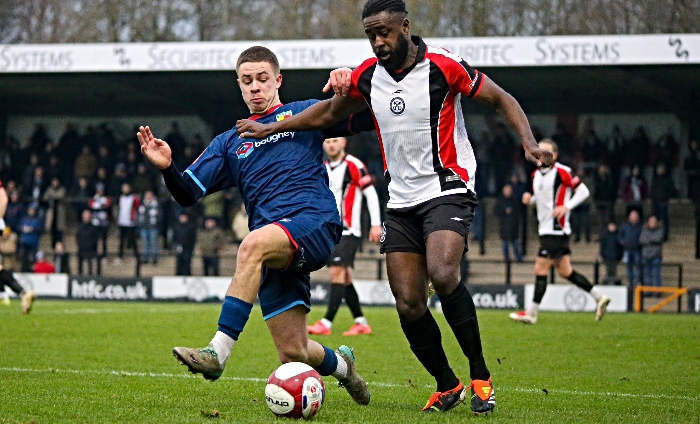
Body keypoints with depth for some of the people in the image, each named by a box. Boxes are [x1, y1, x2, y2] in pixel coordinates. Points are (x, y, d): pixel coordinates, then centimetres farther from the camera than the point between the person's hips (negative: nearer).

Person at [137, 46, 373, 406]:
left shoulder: (304, 114, 17)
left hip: (314, 223, -4)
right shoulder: (229, 143, 25)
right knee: (294, 354, -3)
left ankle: (218, 351, -42)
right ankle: (341, 365, 34)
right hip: (274, 254, 4)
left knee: (253, 244, -38)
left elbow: (367, 119, 9)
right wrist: (167, 168, -2)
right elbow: (188, 194, 18)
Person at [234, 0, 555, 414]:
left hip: (447, 191, -5)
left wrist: (529, 142, -20)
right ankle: (447, 386, 15)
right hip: (401, 202, 6)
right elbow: (326, 114, 22)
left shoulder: (443, 66, -11)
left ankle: (481, 377, -17)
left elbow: (502, 99, -4)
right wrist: (269, 128, 26)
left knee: (442, 274, -30)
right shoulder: (367, 76, 4)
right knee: (409, 305, -3)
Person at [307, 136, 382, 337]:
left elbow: (371, 193, -8)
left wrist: (376, 224, -12)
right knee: (344, 277, 7)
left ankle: (326, 323, -20)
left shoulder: (353, 165, -7)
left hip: (348, 231, -7)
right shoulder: (323, 170, 15)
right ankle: (361, 323, 15)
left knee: (337, 272, -15)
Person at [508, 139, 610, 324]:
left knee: (540, 269, -7)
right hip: (546, 229, 9)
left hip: (556, 230, -9)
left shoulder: (561, 172, -12)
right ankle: (599, 297, 19)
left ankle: (532, 313, -1)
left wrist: (566, 207, -20)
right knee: (565, 271, 11)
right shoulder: (536, 174, 13)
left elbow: (583, 191, -10)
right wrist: (529, 198, 4)